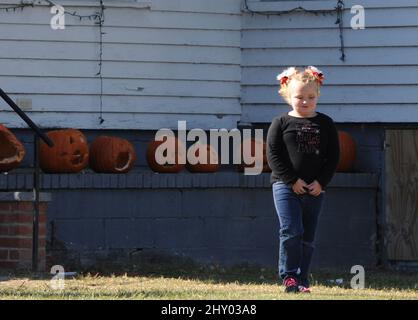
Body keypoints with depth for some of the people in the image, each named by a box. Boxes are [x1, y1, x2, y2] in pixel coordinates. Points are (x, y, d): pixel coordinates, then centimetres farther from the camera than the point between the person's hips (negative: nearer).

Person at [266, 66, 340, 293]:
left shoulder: (325, 124, 6)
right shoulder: (281, 123, 0)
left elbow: (333, 157, 5)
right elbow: (273, 156, -5)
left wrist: (321, 182, -7)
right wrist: (292, 180, -12)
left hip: (315, 189, 3)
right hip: (285, 186, -3)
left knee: (308, 237, 7)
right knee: (291, 231, -14)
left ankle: (302, 279, 14)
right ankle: (289, 276, -7)